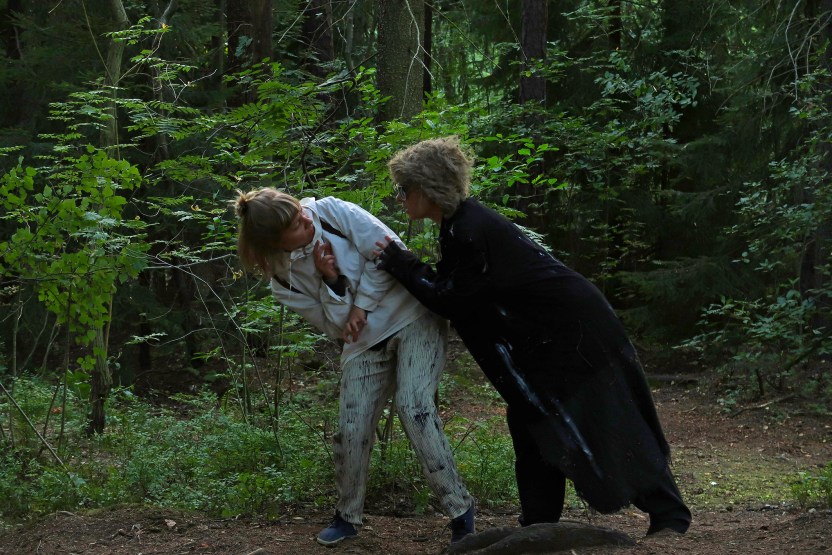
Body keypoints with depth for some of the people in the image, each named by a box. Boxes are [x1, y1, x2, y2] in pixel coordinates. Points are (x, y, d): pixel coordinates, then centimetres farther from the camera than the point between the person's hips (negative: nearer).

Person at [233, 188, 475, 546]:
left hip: (414, 317, -4)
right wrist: (330, 282, -20)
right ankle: (347, 516, 23)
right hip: (365, 342, 4)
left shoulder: (330, 211, -13)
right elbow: (337, 327, -4)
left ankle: (460, 512, -15)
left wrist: (362, 306, -14)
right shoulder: (285, 282, -5)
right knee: (352, 430, -2)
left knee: (413, 405, -21)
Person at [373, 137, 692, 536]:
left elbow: (452, 301, -16)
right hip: (544, 334, 10)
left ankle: (669, 515, 3)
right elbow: (453, 289, 14)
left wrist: (400, 264, -11)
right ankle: (539, 522, 16)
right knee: (531, 420, 11)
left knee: (605, 424, -4)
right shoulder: (460, 222, 7)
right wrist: (401, 265, 5)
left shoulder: (470, 233, -24)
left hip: (573, 332, -10)